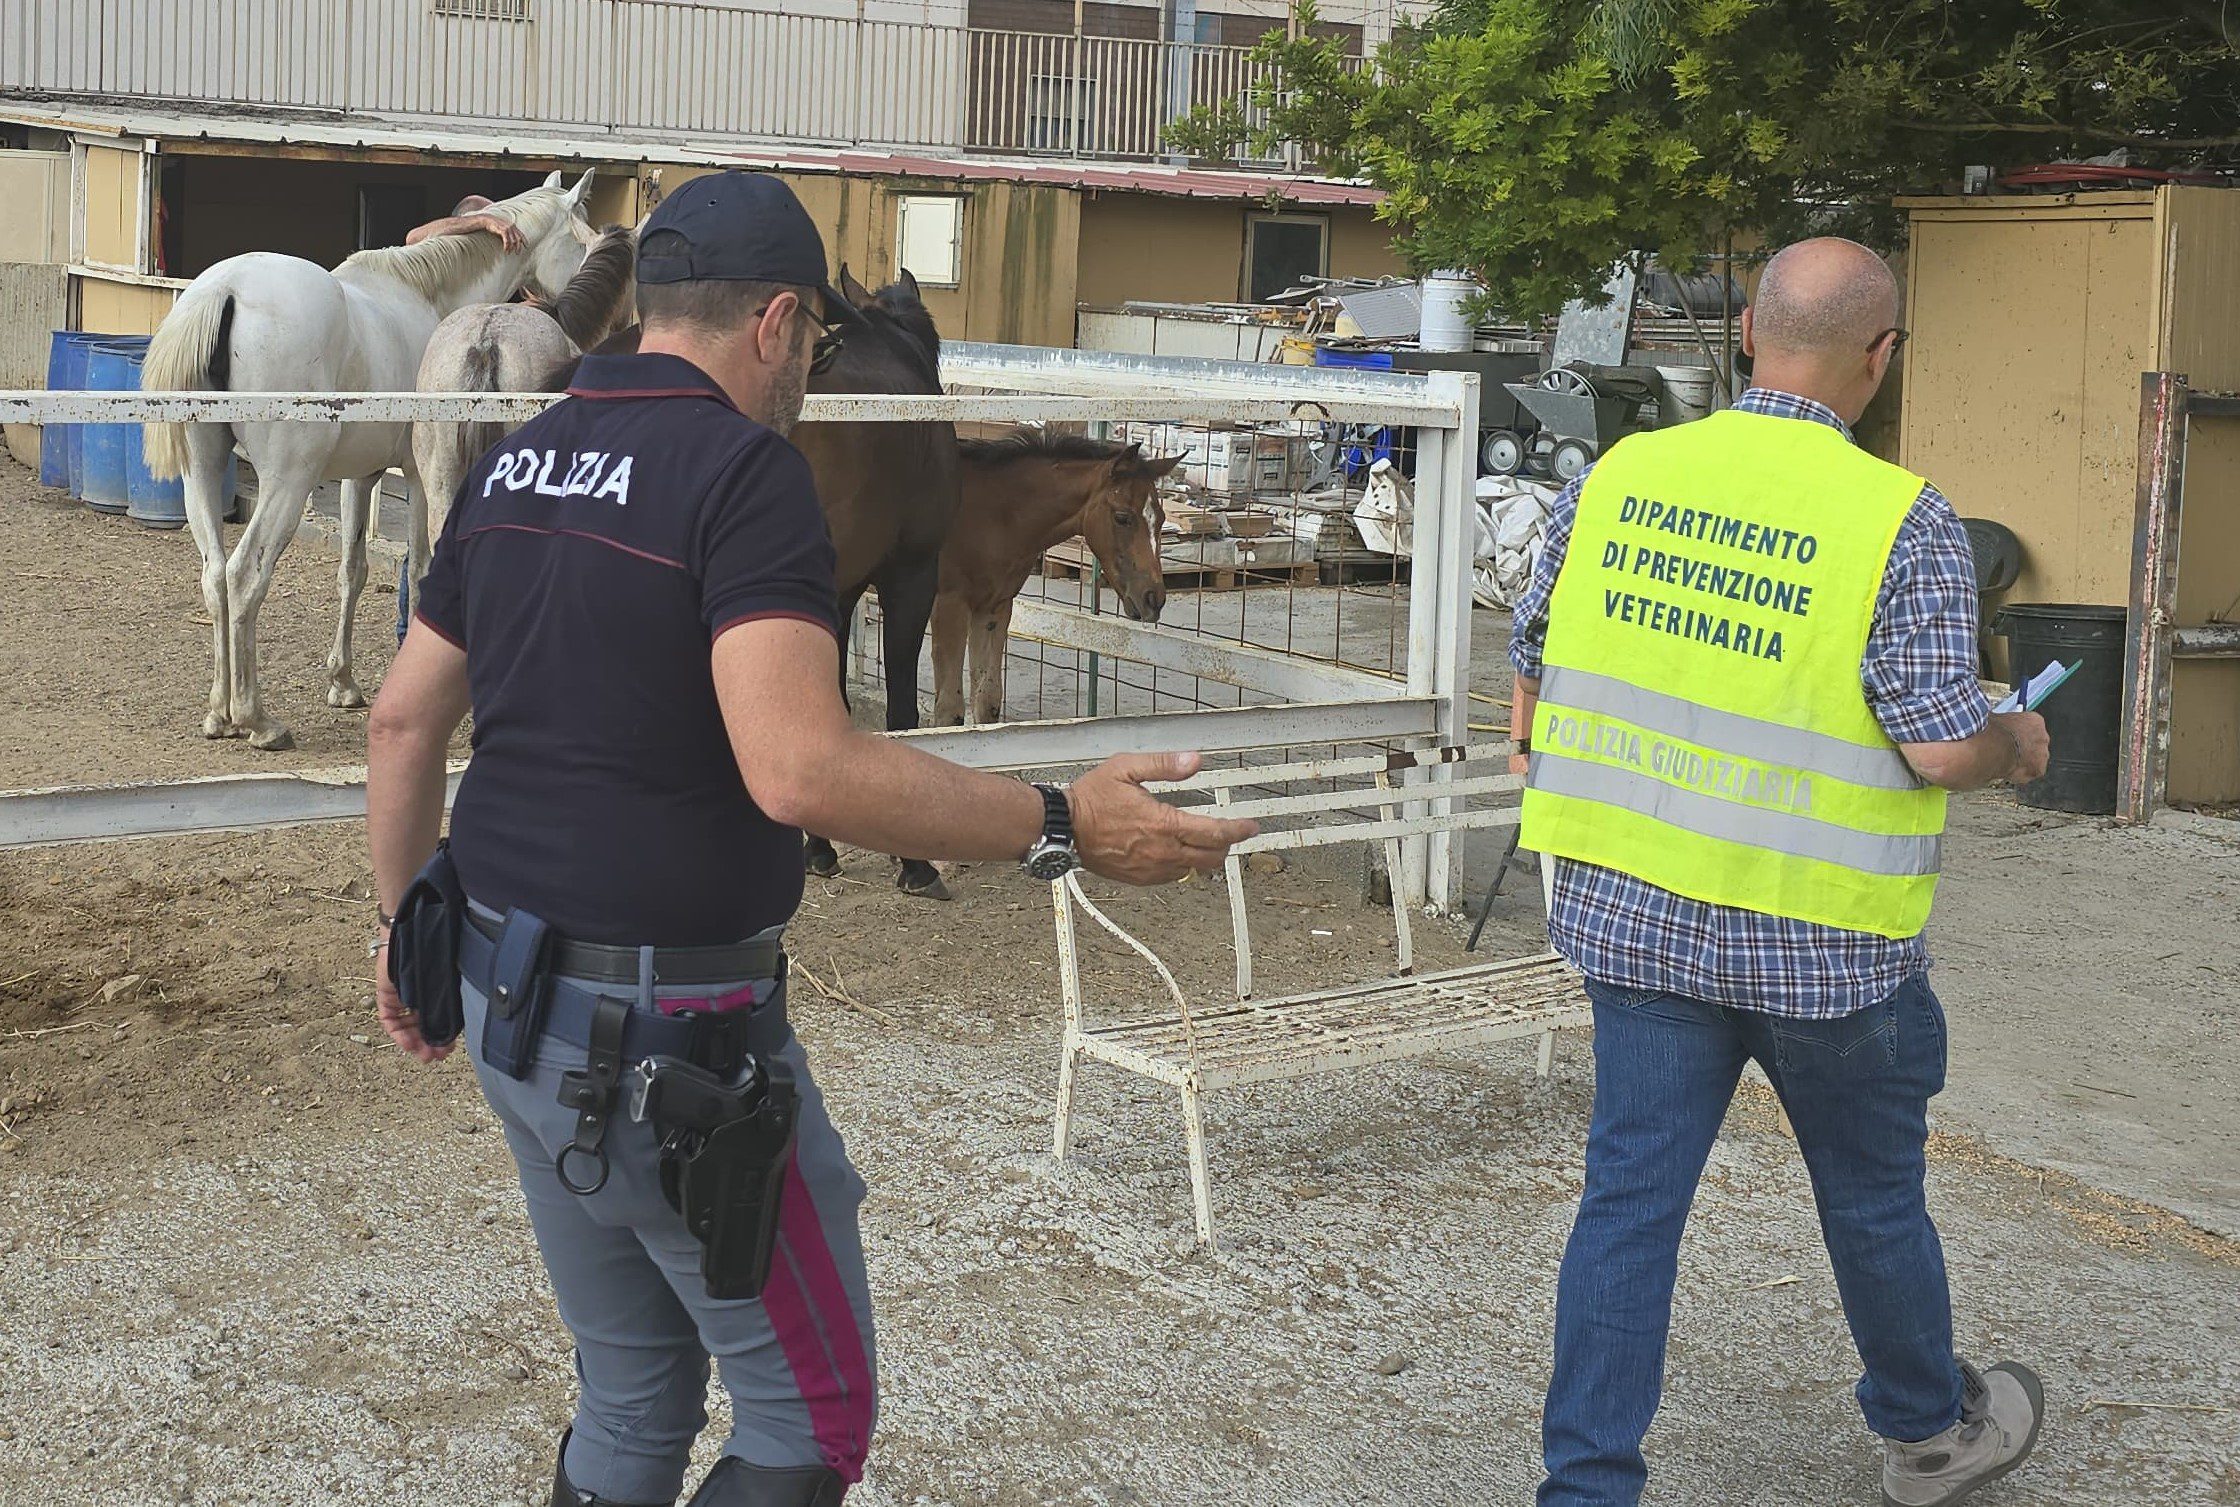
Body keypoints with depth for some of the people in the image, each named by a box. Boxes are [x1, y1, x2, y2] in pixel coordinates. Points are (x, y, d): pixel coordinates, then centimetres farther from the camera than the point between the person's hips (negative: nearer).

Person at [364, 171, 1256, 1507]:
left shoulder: (519, 461, 10)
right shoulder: (746, 470, -16)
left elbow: (403, 723, 15)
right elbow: (799, 769, -29)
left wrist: (410, 924, 26)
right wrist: (1062, 828, -25)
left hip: (507, 998, 9)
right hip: (673, 1032, -9)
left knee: (634, 1396, 22)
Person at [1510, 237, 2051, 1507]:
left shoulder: (1617, 479, -2)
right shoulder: (1907, 525, -16)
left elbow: (1532, 674, 7)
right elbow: (1940, 743, -18)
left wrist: (1568, 806, 23)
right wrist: (2017, 747, 4)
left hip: (1634, 914, 3)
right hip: (1821, 939, -3)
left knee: (1632, 1191, 11)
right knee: (1872, 1197, 18)